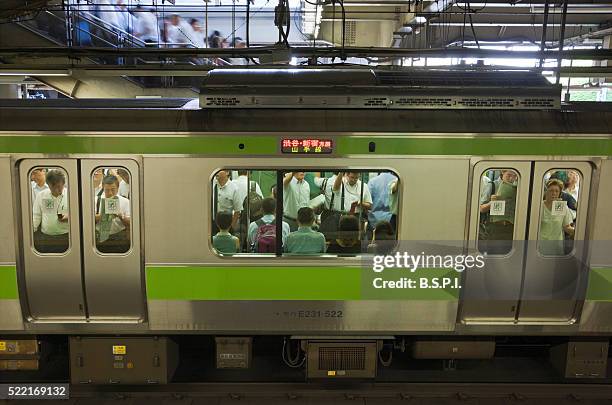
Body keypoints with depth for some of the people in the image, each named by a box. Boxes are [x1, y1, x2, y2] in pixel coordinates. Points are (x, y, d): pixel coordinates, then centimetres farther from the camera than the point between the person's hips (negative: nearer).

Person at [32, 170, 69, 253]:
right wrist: (32, 229, -3)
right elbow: (36, 215, 13)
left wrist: (70, 217, -18)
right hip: (45, 238, 2)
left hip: (66, 237, -2)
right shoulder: (41, 195, 8)